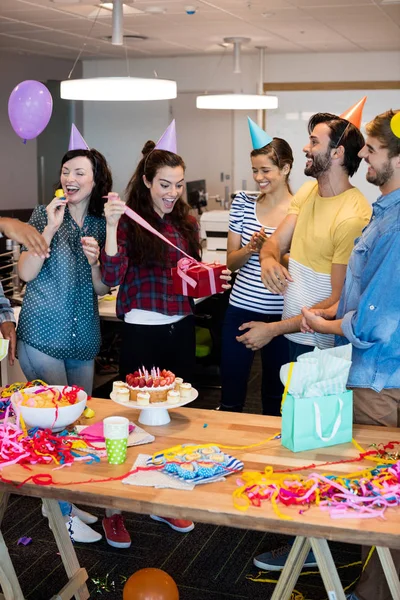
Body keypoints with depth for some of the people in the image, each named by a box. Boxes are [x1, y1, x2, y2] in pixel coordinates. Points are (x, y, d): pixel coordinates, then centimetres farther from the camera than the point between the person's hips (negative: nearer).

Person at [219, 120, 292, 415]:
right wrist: (251, 248, -15)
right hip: (241, 309, 2)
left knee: (275, 396, 13)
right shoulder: (243, 204, 3)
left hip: (280, 314, -2)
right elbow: (232, 261, 6)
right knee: (230, 395, 9)